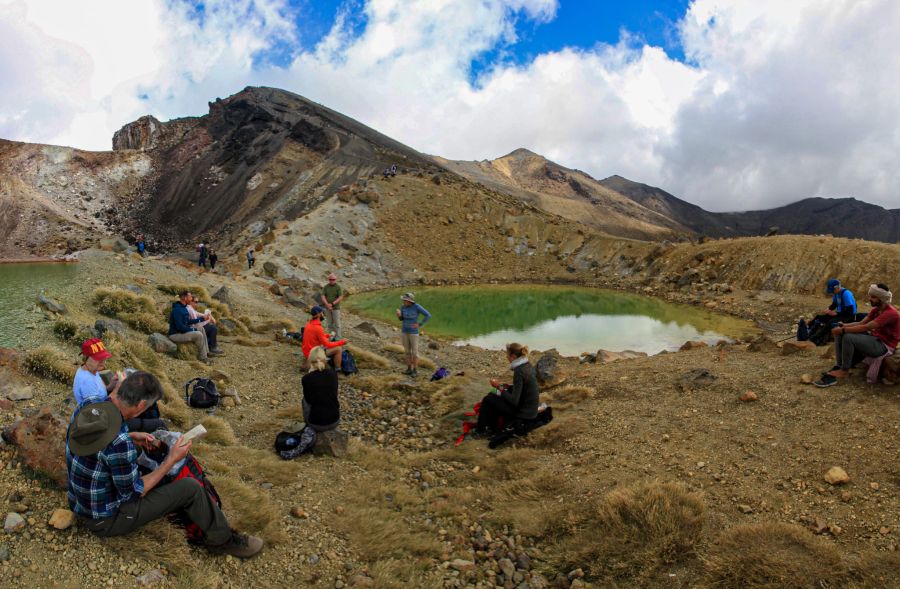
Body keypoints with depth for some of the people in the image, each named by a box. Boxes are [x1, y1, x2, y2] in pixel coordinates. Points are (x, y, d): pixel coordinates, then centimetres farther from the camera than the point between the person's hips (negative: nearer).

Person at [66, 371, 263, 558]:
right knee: (190, 488, -8)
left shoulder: (89, 404, -13)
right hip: (105, 520, -8)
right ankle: (222, 540, 13)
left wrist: (132, 437, 4)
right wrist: (172, 460, -14)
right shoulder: (120, 444, -36)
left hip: (79, 503, 8)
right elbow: (134, 493, -20)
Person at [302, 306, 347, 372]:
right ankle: (338, 370, -4)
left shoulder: (309, 323, 3)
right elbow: (327, 345, -20)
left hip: (307, 351, 9)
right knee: (338, 349, -9)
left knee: (328, 339, 24)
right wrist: (341, 342, -11)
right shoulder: (318, 328, -24)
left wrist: (328, 335, 12)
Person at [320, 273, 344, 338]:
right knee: (330, 323, 10)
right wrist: (327, 305, -21)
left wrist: (332, 304, -22)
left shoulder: (338, 287, -9)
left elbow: (341, 297, -16)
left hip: (336, 308, -3)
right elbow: (323, 296, -6)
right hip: (327, 308, 3)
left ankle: (337, 337, 7)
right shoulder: (325, 287, 0)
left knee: (337, 323, -1)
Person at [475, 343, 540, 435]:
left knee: (488, 399, 2)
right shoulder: (527, 366, 3)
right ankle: (491, 427, 26)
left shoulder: (519, 372, -24)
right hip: (530, 409, 9)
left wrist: (500, 387, -13)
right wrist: (504, 387, 7)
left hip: (523, 413, -9)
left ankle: (479, 430, 17)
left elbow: (514, 401, -24)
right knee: (493, 395, 19)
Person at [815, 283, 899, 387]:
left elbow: (865, 327, -29)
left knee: (848, 337, -30)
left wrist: (843, 330, -27)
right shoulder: (876, 309, 8)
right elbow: (861, 323, 5)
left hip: (884, 346, -9)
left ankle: (845, 371, -13)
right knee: (839, 333, -5)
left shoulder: (890, 313, -22)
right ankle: (838, 367, -12)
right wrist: (844, 325, -12)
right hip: (874, 338, 9)